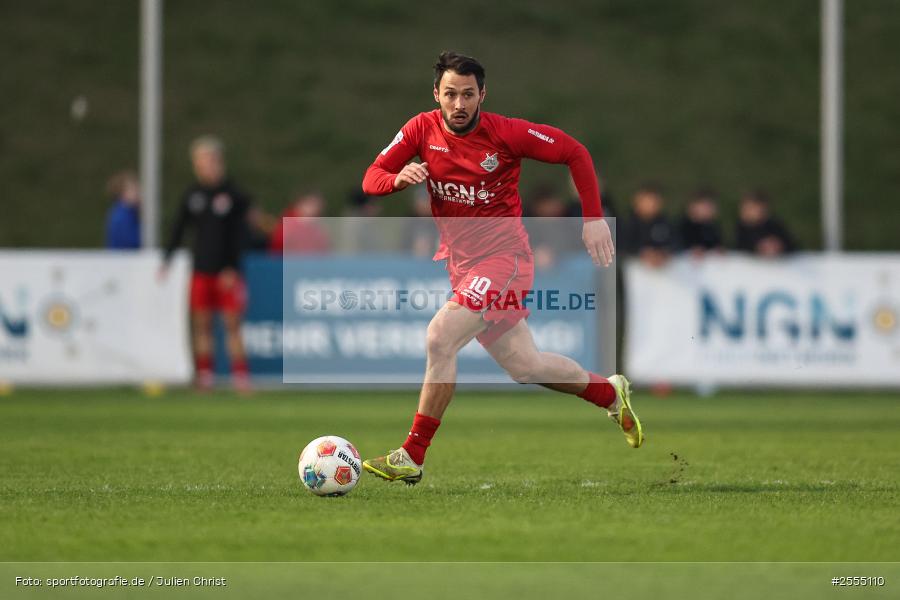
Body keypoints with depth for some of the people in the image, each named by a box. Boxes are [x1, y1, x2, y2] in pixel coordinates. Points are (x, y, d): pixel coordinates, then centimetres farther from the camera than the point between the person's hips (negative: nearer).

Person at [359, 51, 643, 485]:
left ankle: (412, 457, -17)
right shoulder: (422, 130, -2)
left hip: (503, 256, -6)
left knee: (439, 338, -23)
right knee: (524, 367, 12)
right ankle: (610, 393, 38)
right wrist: (398, 178, -25)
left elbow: (574, 152, -3)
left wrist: (593, 218, -7)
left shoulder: (507, 133, -13)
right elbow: (370, 179, -2)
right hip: (459, 261, 6)